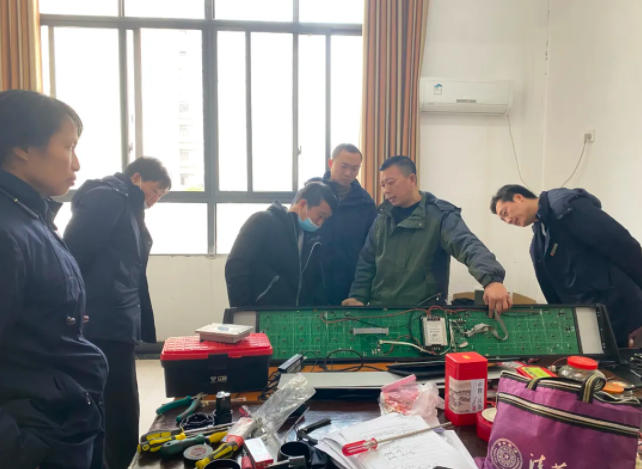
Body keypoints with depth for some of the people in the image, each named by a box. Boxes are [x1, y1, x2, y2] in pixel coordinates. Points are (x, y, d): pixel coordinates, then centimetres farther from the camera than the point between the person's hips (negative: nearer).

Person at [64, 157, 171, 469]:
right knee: (121, 415, -5)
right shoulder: (107, 198, -7)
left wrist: (142, 326, 16)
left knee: (118, 413, 15)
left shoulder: (129, 209, 21)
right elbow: (74, 256, -17)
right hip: (103, 328, -10)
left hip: (116, 327, 10)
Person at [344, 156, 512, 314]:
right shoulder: (383, 218, 10)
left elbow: (468, 246, -24)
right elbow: (367, 263, 11)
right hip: (379, 310, 5)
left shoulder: (440, 214, -7)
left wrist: (491, 279, -41)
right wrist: (357, 297, -4)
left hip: (423, 313, -4)